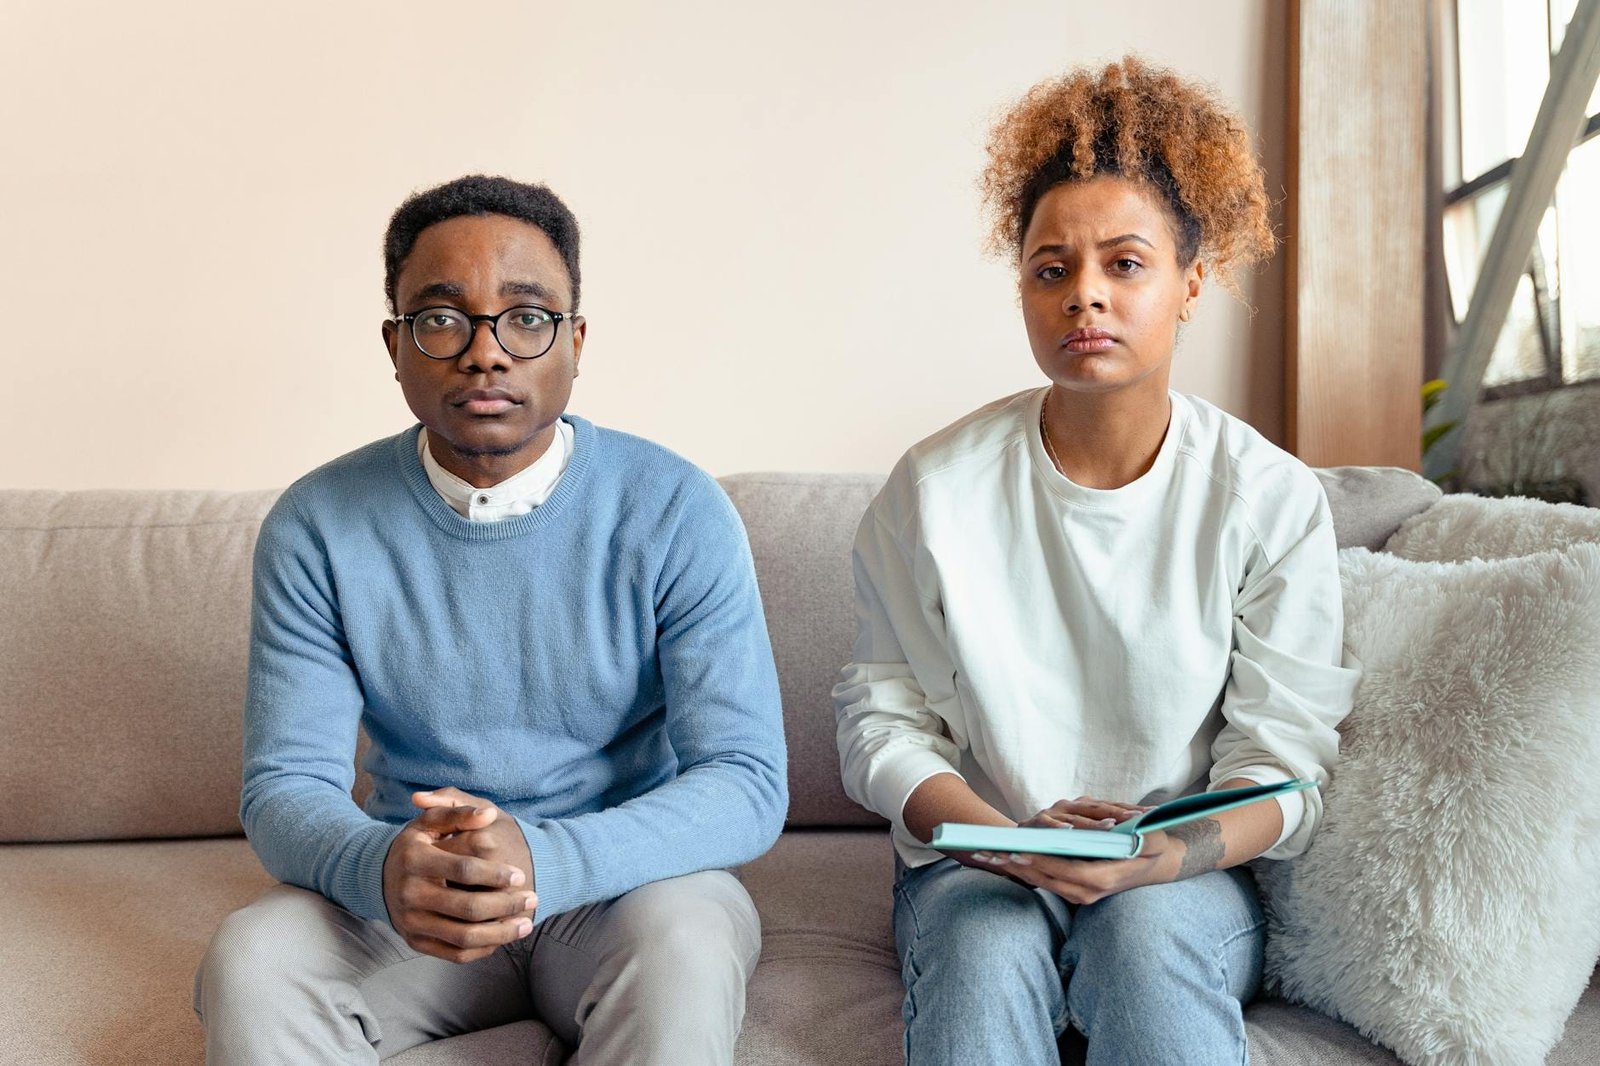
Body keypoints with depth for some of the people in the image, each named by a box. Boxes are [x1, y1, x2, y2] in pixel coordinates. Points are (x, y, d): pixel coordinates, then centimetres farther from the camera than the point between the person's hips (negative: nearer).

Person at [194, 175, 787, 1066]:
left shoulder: (677, 512, -11)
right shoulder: (318, 526, -5)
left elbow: (747, 780, -15)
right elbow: (287, 784, -6)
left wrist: (546, 859, -33)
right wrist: (383, 868, -31)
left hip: (626, 883, -1)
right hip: (408, 901, 2)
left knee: (682, 947, -35)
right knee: (250, 964, -27)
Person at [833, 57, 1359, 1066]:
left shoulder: (1273, 499, -4)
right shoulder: (938, 488, -4)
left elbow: (1282, 756, -4)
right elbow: (881, 719, -2)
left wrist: (1155, 858, -24)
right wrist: (1008, 843, -19)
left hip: (1187, 875, 0)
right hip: (976, 863, 0)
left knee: (1147, 933, -32)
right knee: (986, 945, -32)